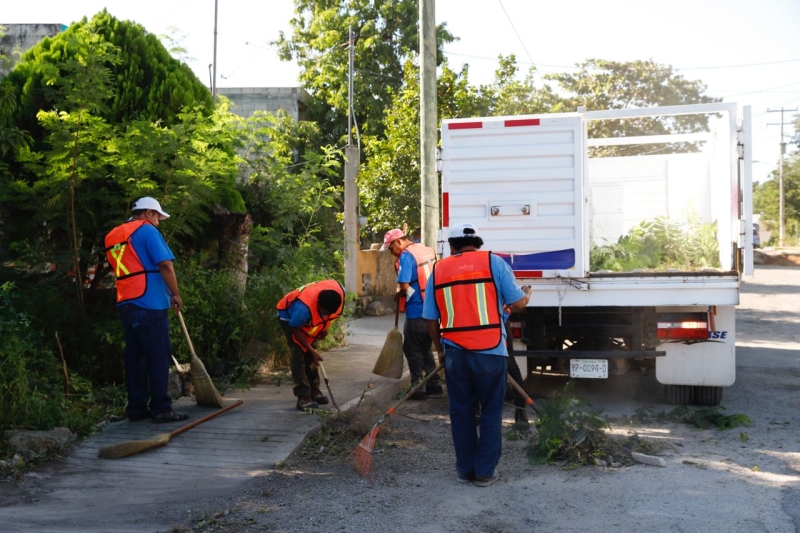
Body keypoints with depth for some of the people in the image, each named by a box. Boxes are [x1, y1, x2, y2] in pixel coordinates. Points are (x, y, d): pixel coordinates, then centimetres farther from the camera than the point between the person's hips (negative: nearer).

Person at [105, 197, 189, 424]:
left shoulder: (112, 236, 18)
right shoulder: (147, 230, -5)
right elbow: (165, 265, -13)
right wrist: (175, 294, -5)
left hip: (126, 304, 8)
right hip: (149, 304, -8)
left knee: (134, 358, 9)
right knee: (158, 357, -4)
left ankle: (136, 408, 11)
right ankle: (161, 409, -4)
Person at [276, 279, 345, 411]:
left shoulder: (339, 291, -29)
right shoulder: (304, 307, -45)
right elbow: (295, 330, -26)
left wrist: (324, 327, -2)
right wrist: (312, 351, -24)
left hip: (309, 320, 6)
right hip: (289, 315, -6)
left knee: (310, 356, 8)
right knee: (298, 355, -14)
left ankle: (314, 391, 18)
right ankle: (303, 397, -13)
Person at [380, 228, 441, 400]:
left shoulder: (406, 256, -15)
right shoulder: (428, 250, 10)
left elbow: (404, 286, -22)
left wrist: (398, 294, -1)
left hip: (416, 311, -8)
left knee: (412, 350, 4)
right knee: (425, 349, 18)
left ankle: (418, 388, 6)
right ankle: (434, 386, 20)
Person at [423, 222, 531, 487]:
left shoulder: (438, 269, 7)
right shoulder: (493, 262, 0)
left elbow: (431, 318, 8)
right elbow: (517, 303, -1)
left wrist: (439, 348, 22)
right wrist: (527, 294, 23)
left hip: (454, 353, 2)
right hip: (489, 351, -2)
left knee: (461, 413, 13)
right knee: (491, 412, 10)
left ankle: (465, 469, 20)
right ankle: (485, 471, 12)